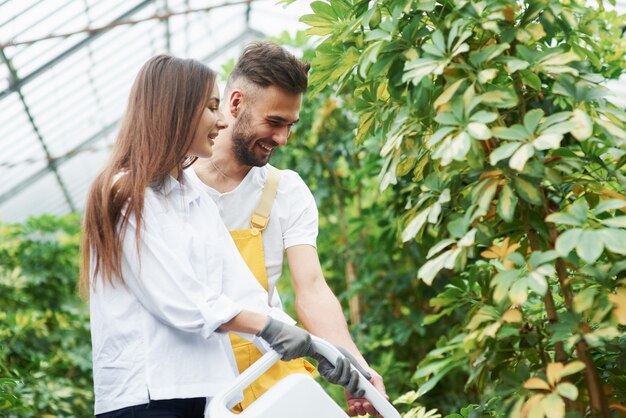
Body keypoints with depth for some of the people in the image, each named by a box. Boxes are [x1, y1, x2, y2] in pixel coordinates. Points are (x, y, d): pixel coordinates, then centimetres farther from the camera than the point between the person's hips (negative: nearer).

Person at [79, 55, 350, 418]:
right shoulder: (126, 197, -6)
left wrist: (313, 348, -3)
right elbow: (176, 299, -14)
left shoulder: (200, 203, 18)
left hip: (206, 388, 7)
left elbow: (242, 293, 8)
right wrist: (268, 326, -11)